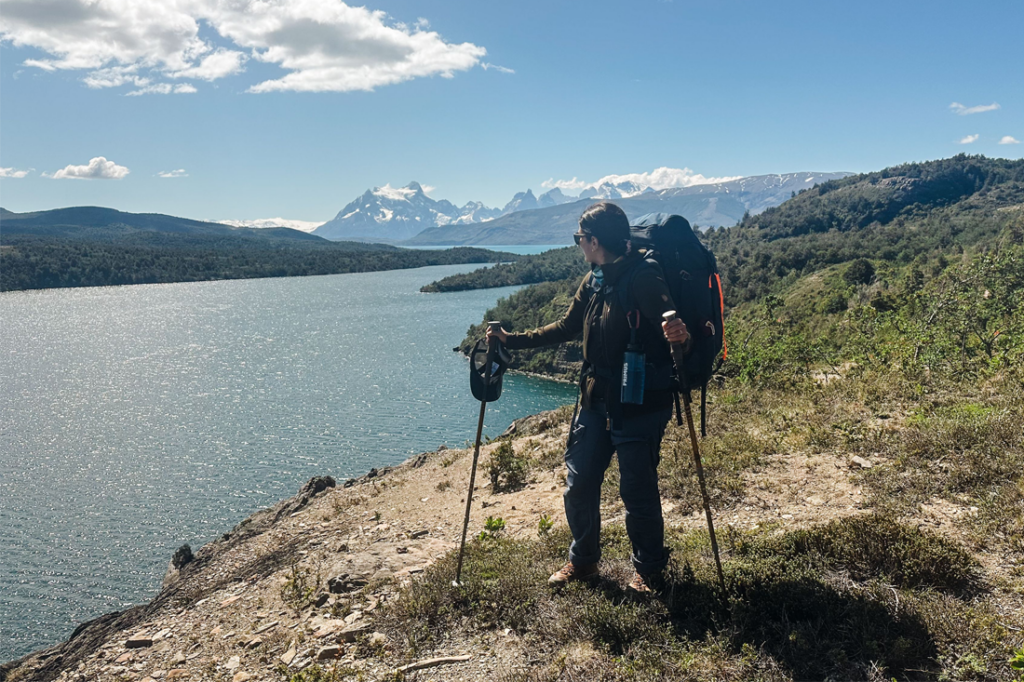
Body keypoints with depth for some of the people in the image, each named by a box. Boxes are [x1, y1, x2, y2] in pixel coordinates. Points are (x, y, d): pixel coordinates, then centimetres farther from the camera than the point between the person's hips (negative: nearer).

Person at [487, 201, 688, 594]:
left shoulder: (642, 279, -16)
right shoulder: (593, 281, 9)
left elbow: (671, 323, -26)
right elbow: (566, 328, 19)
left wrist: (679, 334, -51)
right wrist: (512, 340, 18)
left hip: (639, 407, -8)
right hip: (596, 402, 8)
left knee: (637, 490, 4)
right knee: (579, 484, 12)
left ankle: (648, 569, 26)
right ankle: (582, 561, 31)